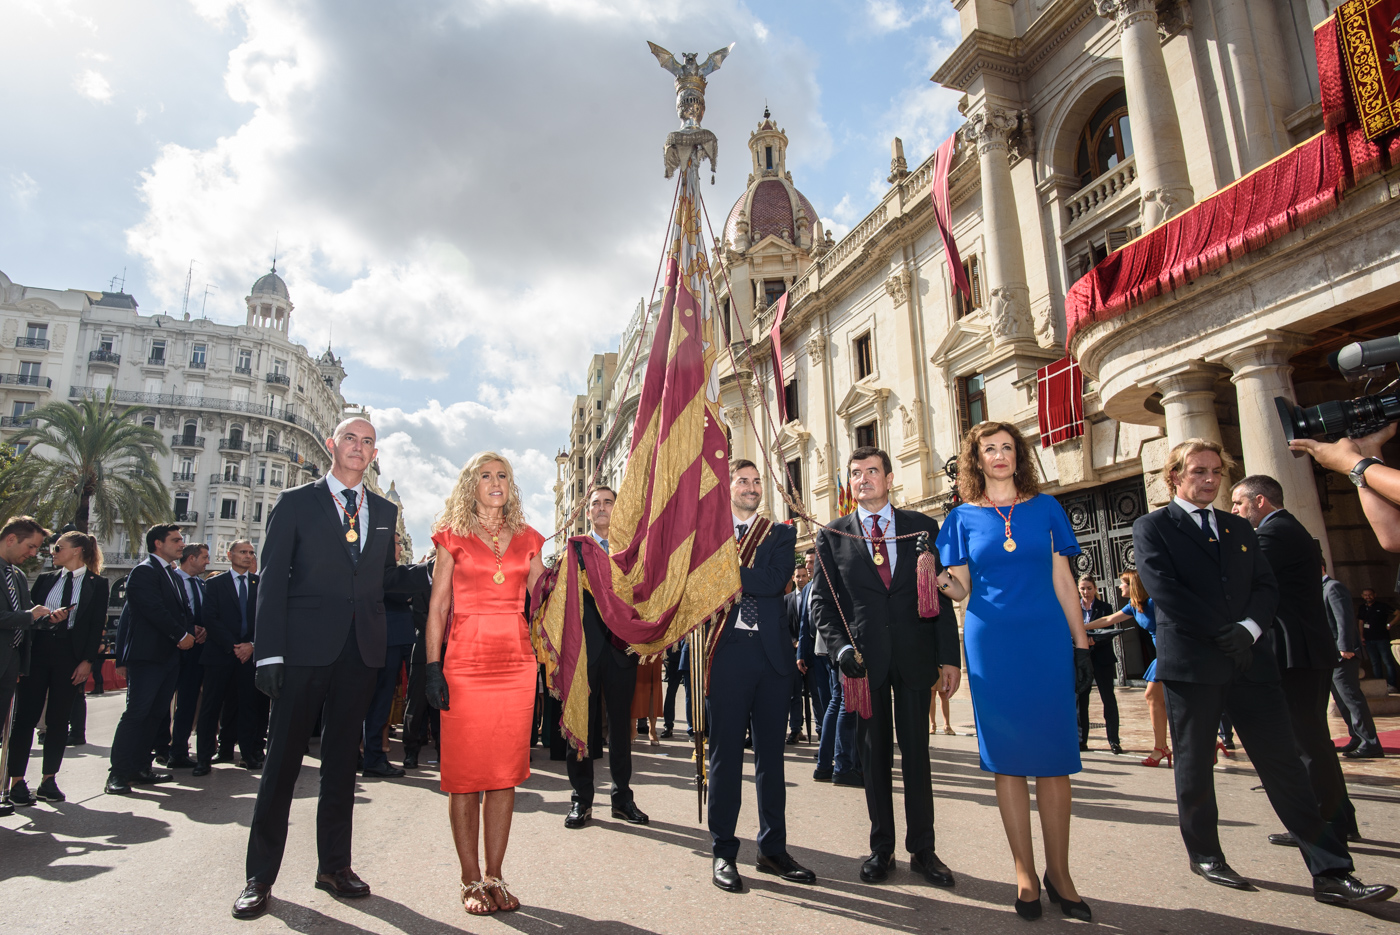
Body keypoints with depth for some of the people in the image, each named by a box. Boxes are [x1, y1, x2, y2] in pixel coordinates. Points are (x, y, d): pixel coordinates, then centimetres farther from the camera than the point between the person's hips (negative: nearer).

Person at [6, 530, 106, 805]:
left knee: (58, 720, 5)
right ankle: (17, 781, 7)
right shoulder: (45, 579, 10)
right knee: (25, 715, 0)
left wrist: (88, 661, -9)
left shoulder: (98, 584, 1)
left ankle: (49, 780, 14)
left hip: (70, 656, -2)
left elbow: (97, 625, -2)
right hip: (37, 651, 2)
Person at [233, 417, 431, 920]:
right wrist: (269, 652, -11)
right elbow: (272, 580, -4)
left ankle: (334, 865, 25)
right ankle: (260, 876, 18)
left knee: (342, 760, 12)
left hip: (360, 652, 4)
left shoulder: (385, 511, 14)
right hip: (304, 649, -3)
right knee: (283, 760, 4)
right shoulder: (296, 502, 2)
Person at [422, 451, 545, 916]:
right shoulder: (453, 536, 6)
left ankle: (494, 876, 18)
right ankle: (471, 880, 16)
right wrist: (433, 666, -5)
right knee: (465, 773, 3)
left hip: (516, 663, 3)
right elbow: (437, 606, 1)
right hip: (465, 664, -2)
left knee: (506, 772, 6)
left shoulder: (526, 540, 13)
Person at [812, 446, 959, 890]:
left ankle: (922, 850, 21)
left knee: (917, 753, 8)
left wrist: (949, 656, -2)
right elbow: (822, 600, 4)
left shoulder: (922, 527, 5)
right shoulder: (832, 536, 5)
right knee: (874, 754, 8)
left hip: (916, 655, 0)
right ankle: (881, 849, 22)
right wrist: (841, 647, -10)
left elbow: (942, 593, 4)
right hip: (863, 658, 0)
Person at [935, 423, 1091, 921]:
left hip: (1046, 641, 1)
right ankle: (1025, 874, 15)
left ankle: (1058, 873, 17)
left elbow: (1063, 581, 8)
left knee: (1054, 756, 4)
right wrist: (942, 580, -17)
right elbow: (963, 589, 5)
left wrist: (1081, 645, 4)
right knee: (1008, 757, 4)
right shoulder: (964, 517, 5)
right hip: (991, 645, -1)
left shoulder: (1044, 507, 7)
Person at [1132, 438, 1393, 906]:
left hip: (1250, 661, 4)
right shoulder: (1152, 527, 0)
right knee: (1195, 766, 7)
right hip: (1191, 663, -4)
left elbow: (1266, 586, 10)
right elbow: (1164, 589, -11)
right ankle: (1204, 855, 21)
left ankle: (1331, 872, 9)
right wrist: (1223, 634, -14)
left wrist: (1248, 629, -9)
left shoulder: (1238, 527, 18)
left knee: (1284, 763, 3)